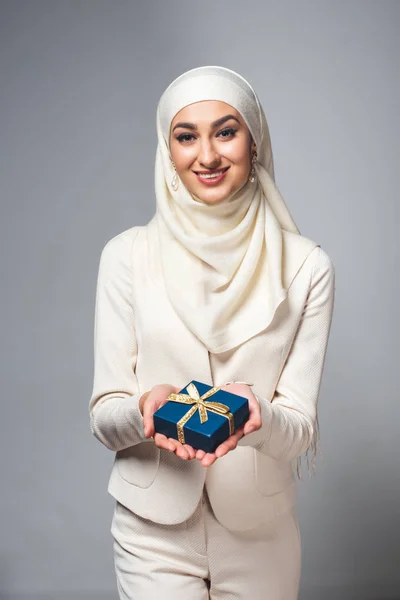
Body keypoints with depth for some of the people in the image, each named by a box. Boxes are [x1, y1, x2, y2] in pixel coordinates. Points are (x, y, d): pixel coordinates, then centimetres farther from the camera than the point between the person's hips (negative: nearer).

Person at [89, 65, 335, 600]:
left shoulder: (306, 266, -6)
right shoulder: (128, 255, -6)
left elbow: (302, 429, -7)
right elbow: (103, 417, -6)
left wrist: (256, 414, -28)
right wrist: (147, 408, -27)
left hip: (262, 534, 1)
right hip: (153, 528, -1)